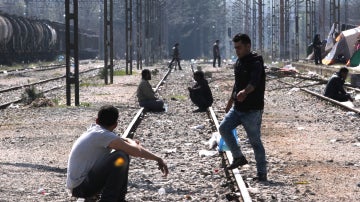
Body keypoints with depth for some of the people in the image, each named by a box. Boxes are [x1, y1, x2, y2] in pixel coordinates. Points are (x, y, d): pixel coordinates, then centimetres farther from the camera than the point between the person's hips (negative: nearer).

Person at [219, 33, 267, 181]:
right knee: (224, 128, -4)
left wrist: (244, 92, -54)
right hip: (238, 108, 8)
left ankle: (262, 173, 5)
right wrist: (231, 101, 34)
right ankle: (238, 157, 6)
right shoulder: (239, 62, 12)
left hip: (252, 110, -8)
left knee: (255, 141, -3)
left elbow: (254, 82, -34)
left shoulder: (256, 63, -16)